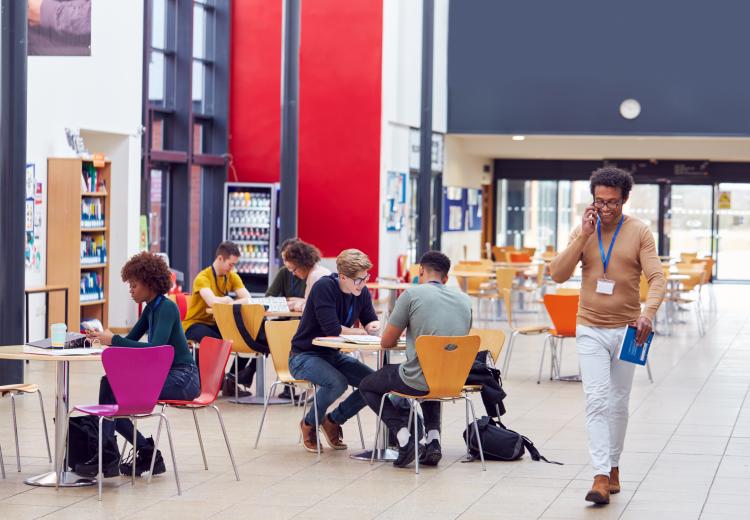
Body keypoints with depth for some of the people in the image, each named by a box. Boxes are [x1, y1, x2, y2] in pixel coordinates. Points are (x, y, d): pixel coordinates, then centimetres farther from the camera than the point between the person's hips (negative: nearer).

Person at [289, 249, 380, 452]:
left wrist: (373, 326, -17)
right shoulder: (324, 287, -22)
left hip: (333, 355, 7)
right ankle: (309, 424, -4)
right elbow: (332, 330, -29)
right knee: (338, 382, -34)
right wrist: (363, 331, -13)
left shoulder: (362, 292, 0)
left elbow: (372, 321, 10)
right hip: (304, 356, -7)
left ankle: (333, 420, 11)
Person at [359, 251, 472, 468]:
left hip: (418, 382, -5)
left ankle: (404, 436, 2)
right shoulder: (465, 300, 7)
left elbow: (386, 342, -2)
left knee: (367, 386, 22)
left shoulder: (413, 294, -7)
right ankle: (433, 438, 19)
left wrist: (402, 334, 21)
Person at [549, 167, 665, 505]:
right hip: (590, 330, 0)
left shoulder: (639, 233, -5)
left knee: (618, 403, 11)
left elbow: (657, 278, -12)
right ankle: (601, 477, -16)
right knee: (596, 400, -11)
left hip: (626, 329, 0)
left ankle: (613, 467, 27)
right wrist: (584, 235, -14)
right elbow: (558, 274, -7)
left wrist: (648, 312, -31)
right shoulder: (583, 232, 1)